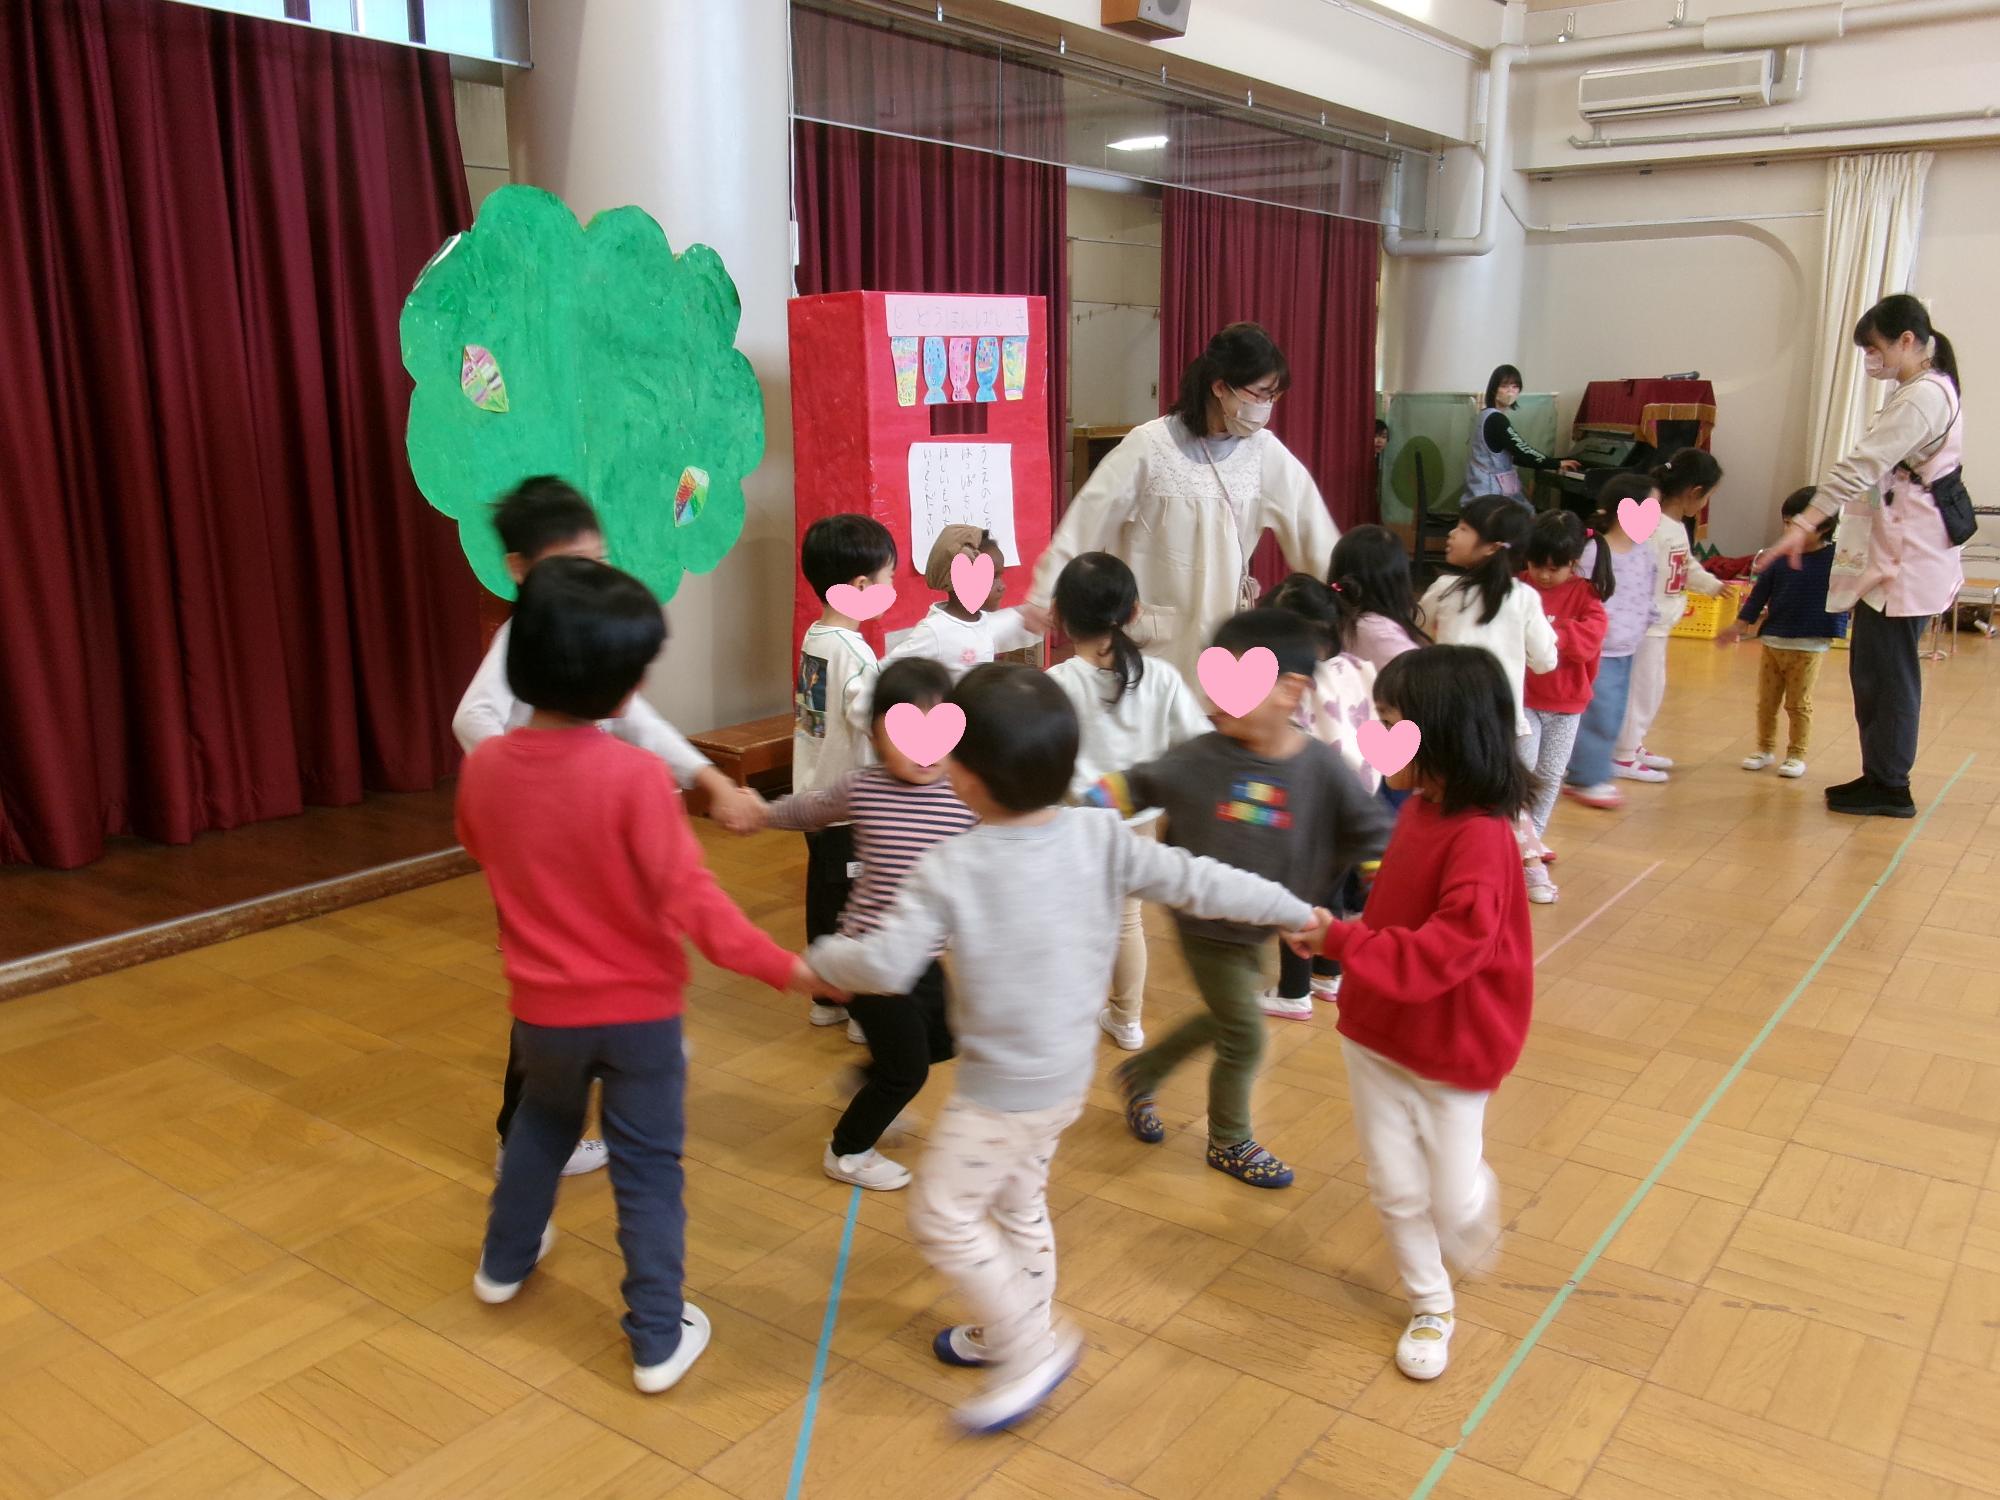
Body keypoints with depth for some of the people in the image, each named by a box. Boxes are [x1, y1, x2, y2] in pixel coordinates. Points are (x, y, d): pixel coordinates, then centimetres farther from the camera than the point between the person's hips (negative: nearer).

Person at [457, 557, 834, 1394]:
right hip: (638, 1009, -4)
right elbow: (688, 895, -27)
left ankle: (505, 1262, 50)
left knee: (542, 1122, 31)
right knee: (648, 1171, 10)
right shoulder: (633, 775, -25)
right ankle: (658, 1340, 19)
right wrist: (782, 967, -22)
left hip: (542, 1005, 5)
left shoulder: (485, 767, -9)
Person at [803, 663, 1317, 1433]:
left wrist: (822, 956, -2)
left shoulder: (950, 868, -23)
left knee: (942, 1216, 11)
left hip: (1003, 1086, -7)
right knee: (1019, 1202, 26)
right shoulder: (1101, 836, -11)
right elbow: (1197, 883, -6)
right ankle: (1016, 1330, 44)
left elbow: (886, 968, -24)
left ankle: (1034, 1347, 17)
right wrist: (1295, 911, 8)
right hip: (1068, 1073, 7)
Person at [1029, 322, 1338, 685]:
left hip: (1226, 633, 4)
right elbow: (1085, 525, -12)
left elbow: (1310, 530, 5)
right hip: (1155, 638, -4)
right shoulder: (1149, 447, -13)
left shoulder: (1265, 453, 0)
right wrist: (1044, 599, -14)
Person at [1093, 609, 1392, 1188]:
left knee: (1223, 1020, 23)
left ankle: (1141, 1075, 48)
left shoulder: (1321, 766, -15)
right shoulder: (1202, 757, -16)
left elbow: (1371, 833, -7)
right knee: (1244, 1037, 6)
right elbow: (1141, 785, -1)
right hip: (1206, 927, -3)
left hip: (1259, 928, 3)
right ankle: (1230, 1143, 32)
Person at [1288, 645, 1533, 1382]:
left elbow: (1447, 949, -34)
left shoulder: (1478, 836, -26)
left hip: (1450, 1050, -6)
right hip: (1376, 1032, 7)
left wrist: (1344, 943, -38)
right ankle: (1431, 1308, 33)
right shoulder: (1417, 809, -1)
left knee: (1452, 1202, 9)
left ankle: (1477, 1200, 43)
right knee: (1396, 1190, 13)